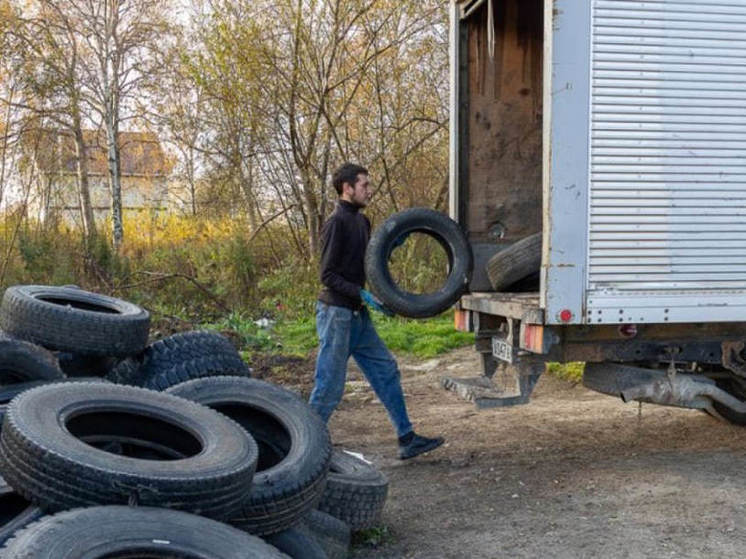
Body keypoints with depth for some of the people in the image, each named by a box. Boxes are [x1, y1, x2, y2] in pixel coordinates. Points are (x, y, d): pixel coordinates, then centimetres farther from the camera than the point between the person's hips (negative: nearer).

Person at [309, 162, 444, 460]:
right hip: (336, 313, -9)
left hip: (358, 315, 9)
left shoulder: (361, 221, 13)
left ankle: (407, 439, 16)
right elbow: (328, 275, -17)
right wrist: (364, 295, -22)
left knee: (386, 372, 10)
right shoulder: (336, 223, -14)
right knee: (330, 385, -2)